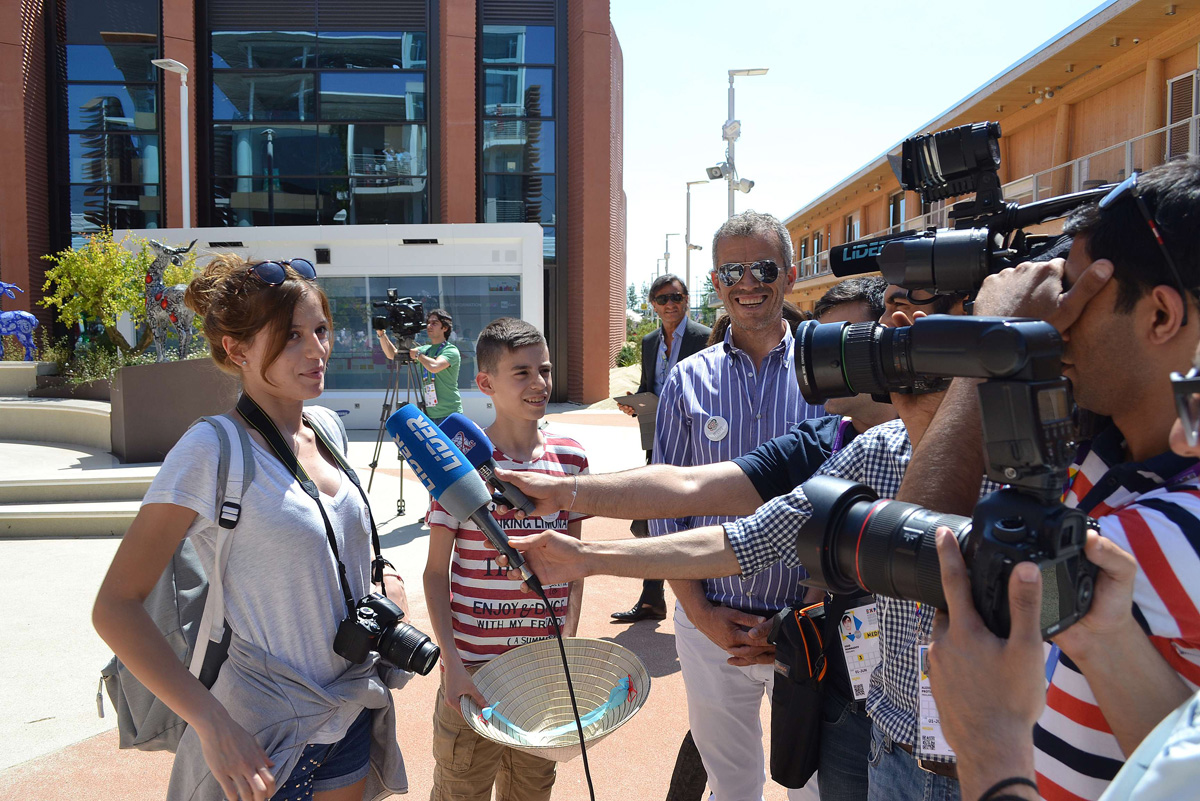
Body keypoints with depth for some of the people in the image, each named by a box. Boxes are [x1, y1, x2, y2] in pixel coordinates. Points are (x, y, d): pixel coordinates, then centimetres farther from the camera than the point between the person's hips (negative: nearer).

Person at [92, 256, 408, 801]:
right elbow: (115, 606, -19)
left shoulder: (324, 437, 1)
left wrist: (382, 593, -2)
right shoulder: (212, 450, -18)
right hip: (260, 738, -6)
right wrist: (212, 724, -25)